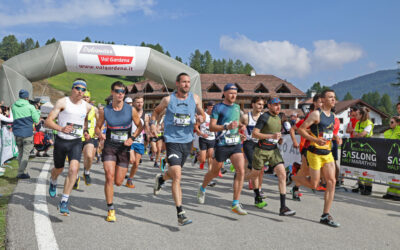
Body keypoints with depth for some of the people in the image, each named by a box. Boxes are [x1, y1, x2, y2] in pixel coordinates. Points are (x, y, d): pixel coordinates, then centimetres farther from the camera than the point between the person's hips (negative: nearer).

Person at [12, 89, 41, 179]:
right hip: (27, 133, -4)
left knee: (20, 153, 16)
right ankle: (21, 172, -5)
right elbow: (36, 120, -4)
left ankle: (23, 171, 21)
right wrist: (37, 111, 13)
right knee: (26, 153, 1)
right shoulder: (30, 107, -8)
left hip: (17, 132, 4)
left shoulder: (14, 106, 4)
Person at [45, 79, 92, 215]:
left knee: (74, 169, -20)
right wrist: (61, 128, -30)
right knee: (59, 169, 17)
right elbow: (48, 121, -13)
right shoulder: (62, 102, -8)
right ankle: (53, 182, 56)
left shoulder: (87, 106, 2)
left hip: (76, 142, 1)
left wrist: (84, 128, 9)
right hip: (61, 141, -1)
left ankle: (64, 202, -11)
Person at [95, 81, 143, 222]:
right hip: (109, 146, 0)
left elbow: (140, 126, 6)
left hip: (124, 148, 1)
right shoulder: (104, 111, -3)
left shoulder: (131, 110, -5)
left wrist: (132, 138, -10)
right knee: (109, 177, -15)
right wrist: (99, 134, -13)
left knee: (118, 182, 4)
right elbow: (98, 127, 9)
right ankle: (111, 210, -3)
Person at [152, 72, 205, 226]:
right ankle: (180, 214, -12)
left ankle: (161, 178, 58)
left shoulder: (195, 98, 2)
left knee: (174, 172, 21)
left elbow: (202, 113, 13)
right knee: (177, 175, -15)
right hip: (172, 140, -4)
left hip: (187, 141, 4)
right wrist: (152, 123, -5)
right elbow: (157, 111, 13)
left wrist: (201, 118, -10)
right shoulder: (168, 99, -3)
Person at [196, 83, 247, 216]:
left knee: (241, 171, -14)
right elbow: (211, 127, -14)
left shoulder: (237, 107, 13)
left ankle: (235, 204, -9)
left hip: (236, 145, 4)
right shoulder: (218, 107, -6)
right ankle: (202, 189, 43)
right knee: (214, 172, 12)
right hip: (222, 145, -4)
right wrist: (227, 127, -26)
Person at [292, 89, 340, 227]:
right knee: (313, 185, -2)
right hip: (315, 153, -7)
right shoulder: (316, 114, -11)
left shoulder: (333, 116, 13)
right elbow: (300, 129, -14)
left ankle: (325, 215, 3)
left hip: (327, 153, 7)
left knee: (331, 182, -3)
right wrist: (315, 140, -24)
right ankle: (295, 178, 29)